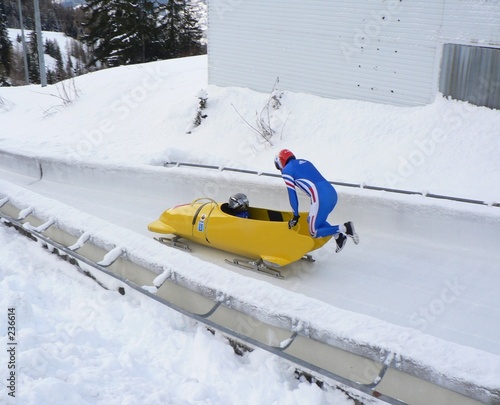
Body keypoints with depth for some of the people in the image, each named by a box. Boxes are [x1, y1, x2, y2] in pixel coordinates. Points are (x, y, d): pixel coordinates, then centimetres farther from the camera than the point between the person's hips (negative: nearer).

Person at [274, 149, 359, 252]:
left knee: (314, 233, 5)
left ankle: (344, 228, -11)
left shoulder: (286, 170, 8)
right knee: (312, 220, 26)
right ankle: (338, 236, 9)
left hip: (320, 198, -8)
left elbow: (292, 194, 5)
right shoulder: (305, 162, 27)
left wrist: (295, 215, 14)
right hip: (332, 193, 8)